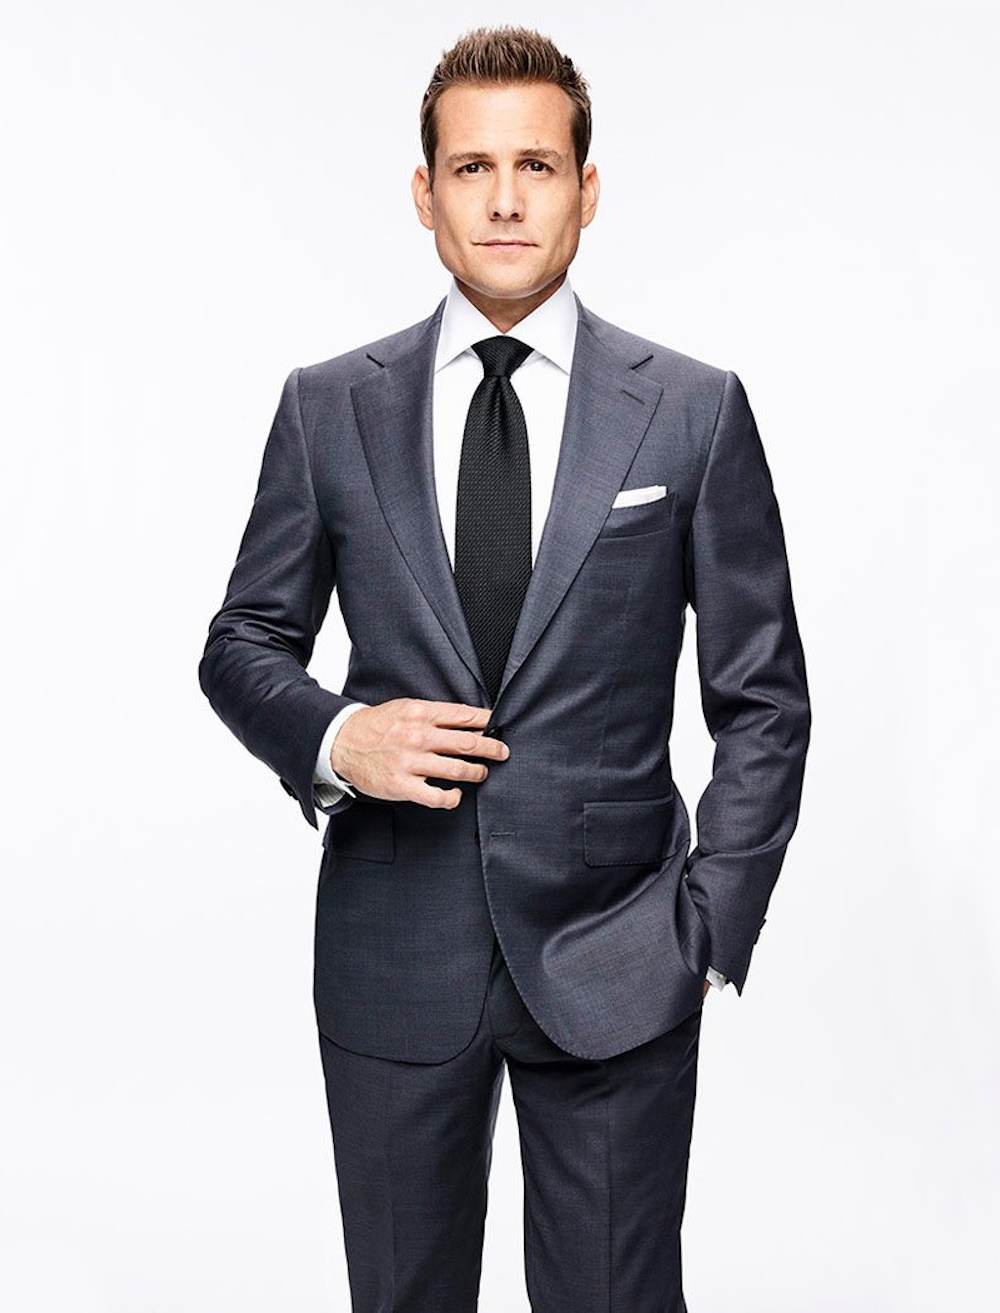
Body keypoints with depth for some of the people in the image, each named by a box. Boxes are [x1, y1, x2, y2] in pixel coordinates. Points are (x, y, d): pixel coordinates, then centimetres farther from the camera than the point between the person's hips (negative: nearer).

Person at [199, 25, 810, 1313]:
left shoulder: (694, 411, -1)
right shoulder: (327, 407, 3)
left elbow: (763, 700, 2)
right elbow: (243, 643, 9)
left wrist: (709, 929, -4)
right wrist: (331, 736, -12)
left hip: (613, 961, -1)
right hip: (393, 961, 2)